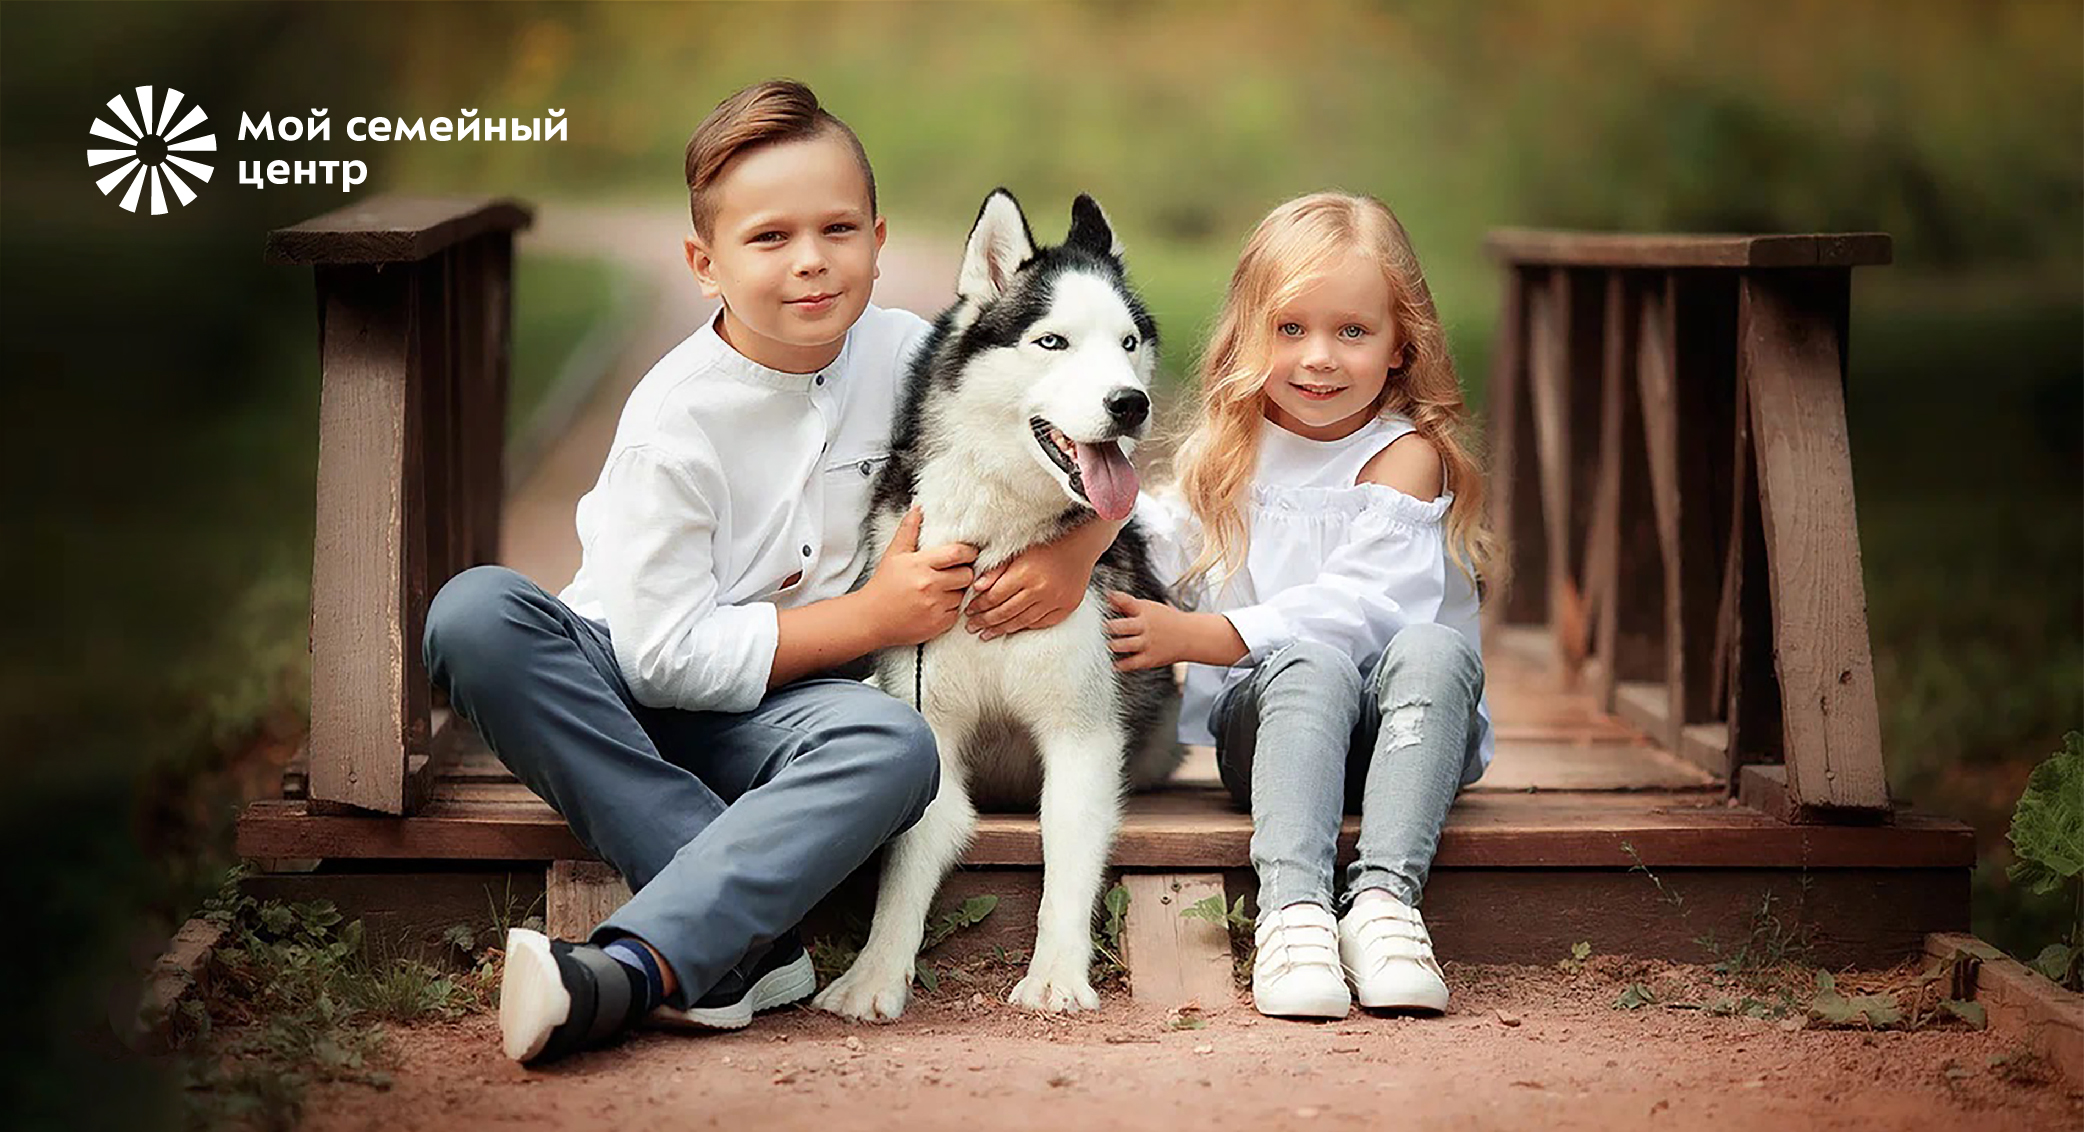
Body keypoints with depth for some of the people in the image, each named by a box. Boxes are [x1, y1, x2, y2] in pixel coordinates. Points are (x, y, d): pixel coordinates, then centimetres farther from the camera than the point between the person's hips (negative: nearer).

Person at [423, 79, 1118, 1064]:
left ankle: (626, 972, -45)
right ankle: (741, 943, -38)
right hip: (619, 691, -2)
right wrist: (872, 616, -16)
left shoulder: (903, 356, -4)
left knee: (895, 744, -33)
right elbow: (666, 656, -18)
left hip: (772, 714, 2)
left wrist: (1076, 550, -16)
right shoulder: (675, 420, -16)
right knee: (475, 613, -33)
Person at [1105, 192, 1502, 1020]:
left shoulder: (1405, 454, -5)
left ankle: (1384, 896, -43)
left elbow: (1357, 602, -15)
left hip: (1397, 729, -1)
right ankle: (1291, 907, -49)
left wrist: (1198, 636, -20)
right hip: (1264, 719, 2)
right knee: (1311, 663, -33)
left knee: (1432, 649, -34)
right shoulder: (1225, 452, 11)